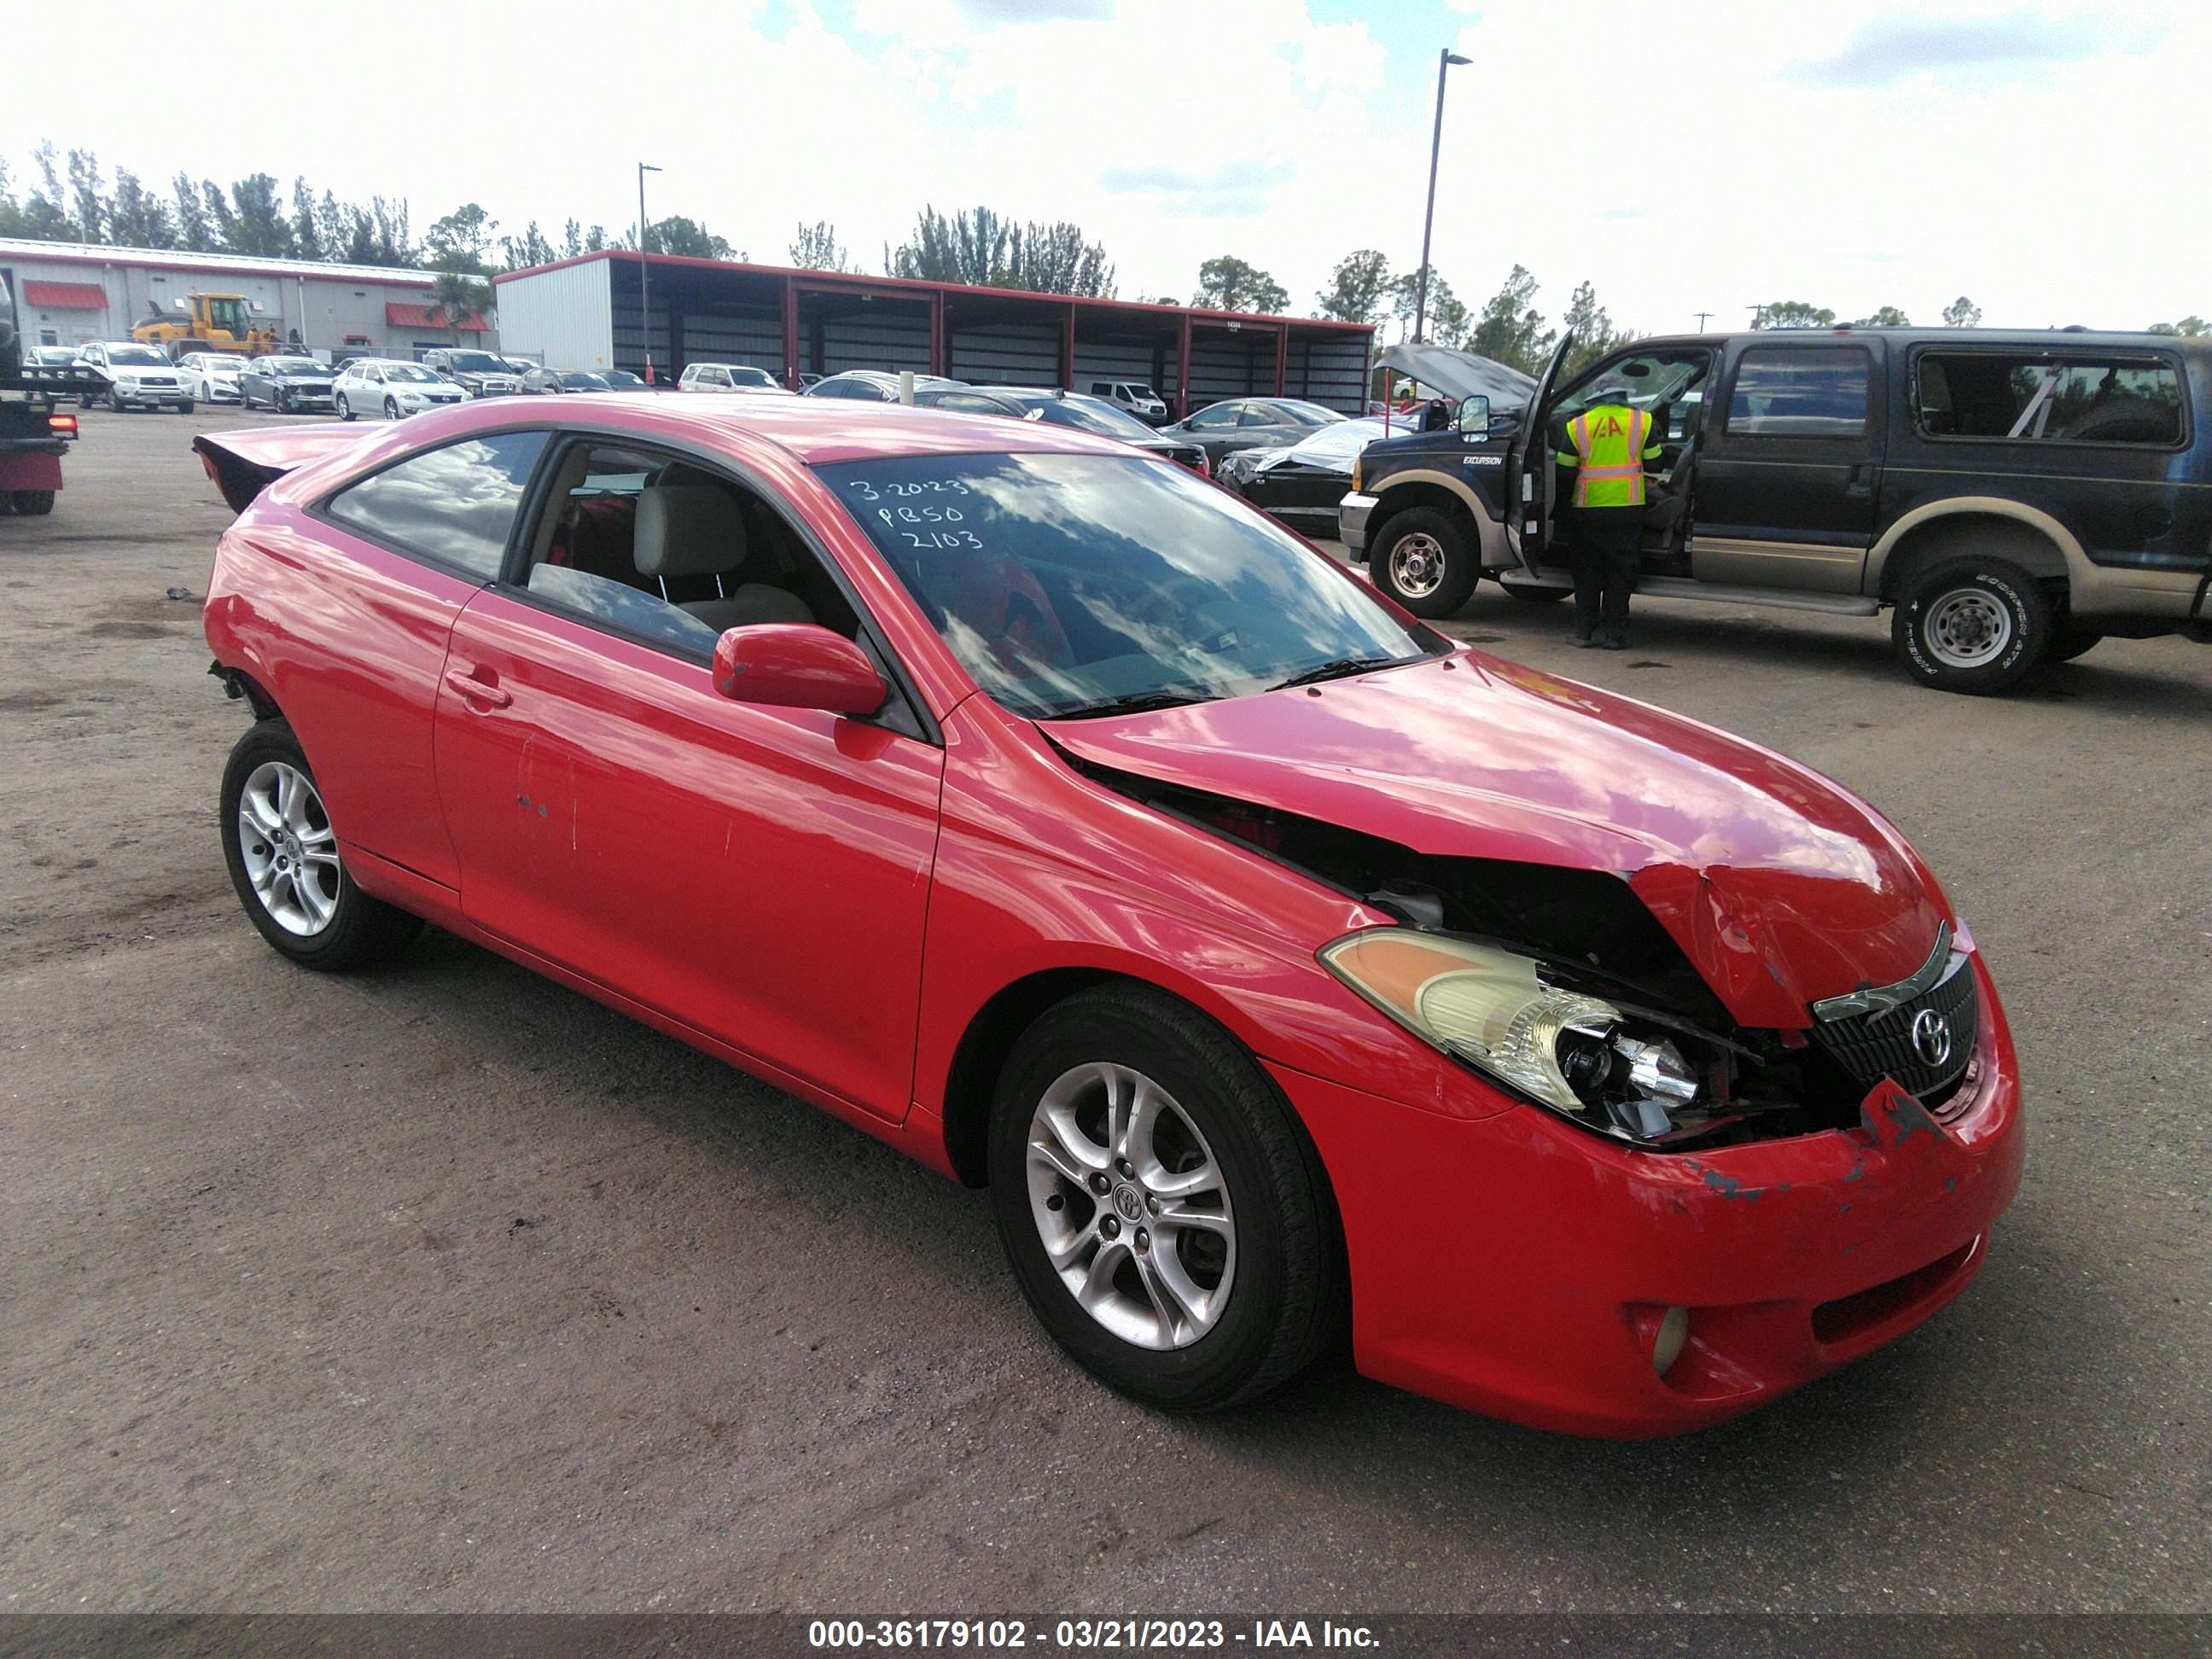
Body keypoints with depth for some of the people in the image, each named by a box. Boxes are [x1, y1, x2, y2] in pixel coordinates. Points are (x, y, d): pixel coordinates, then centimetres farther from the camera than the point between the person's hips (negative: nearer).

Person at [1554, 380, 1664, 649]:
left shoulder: (1577, 426, 2)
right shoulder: (1643, 421, 2)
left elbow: (1565, 467, 5)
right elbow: (1653, 462, 9)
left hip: (1588, 509, 0)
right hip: (1628, 507, 0)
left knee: (1587, 570, 11)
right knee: (1620, 572, 5)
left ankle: (1584, 631, 10)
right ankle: (1615, 634, 4)